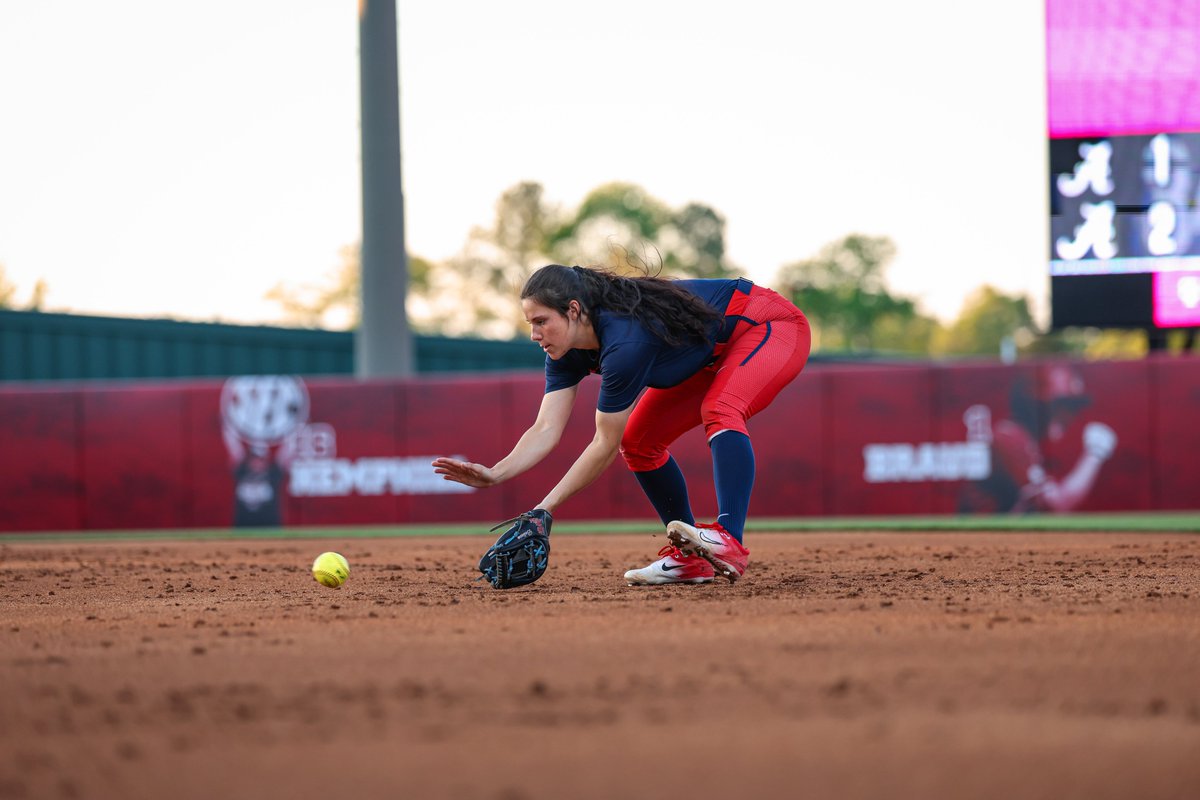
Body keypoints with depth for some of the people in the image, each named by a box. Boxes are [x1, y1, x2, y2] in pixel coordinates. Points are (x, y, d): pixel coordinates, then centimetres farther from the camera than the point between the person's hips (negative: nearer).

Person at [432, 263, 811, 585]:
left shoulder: (624, 341, -36)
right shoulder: (567, 351, -10)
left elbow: (605, 445, -29)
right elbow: (546, 430, -15)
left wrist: (545, 509, -29)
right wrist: (495, 474, -32)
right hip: (713, 355, 10)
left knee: (720, 411, -37)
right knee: (638, 441, 6)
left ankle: (730, 541, -47)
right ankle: (691, 558, 12)